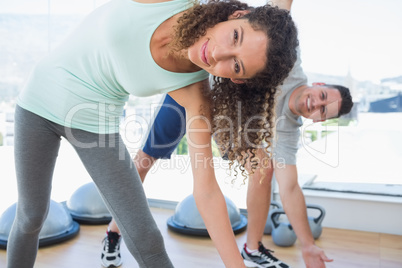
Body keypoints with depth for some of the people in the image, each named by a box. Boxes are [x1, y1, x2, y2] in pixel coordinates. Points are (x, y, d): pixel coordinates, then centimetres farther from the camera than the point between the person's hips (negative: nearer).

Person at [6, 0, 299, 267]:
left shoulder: (195, 92, -24)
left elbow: (206, 189, -22)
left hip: (96, 122, -1)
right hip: (40, 102, 1)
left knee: (144, 238, -8)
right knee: (32, 216, 14)